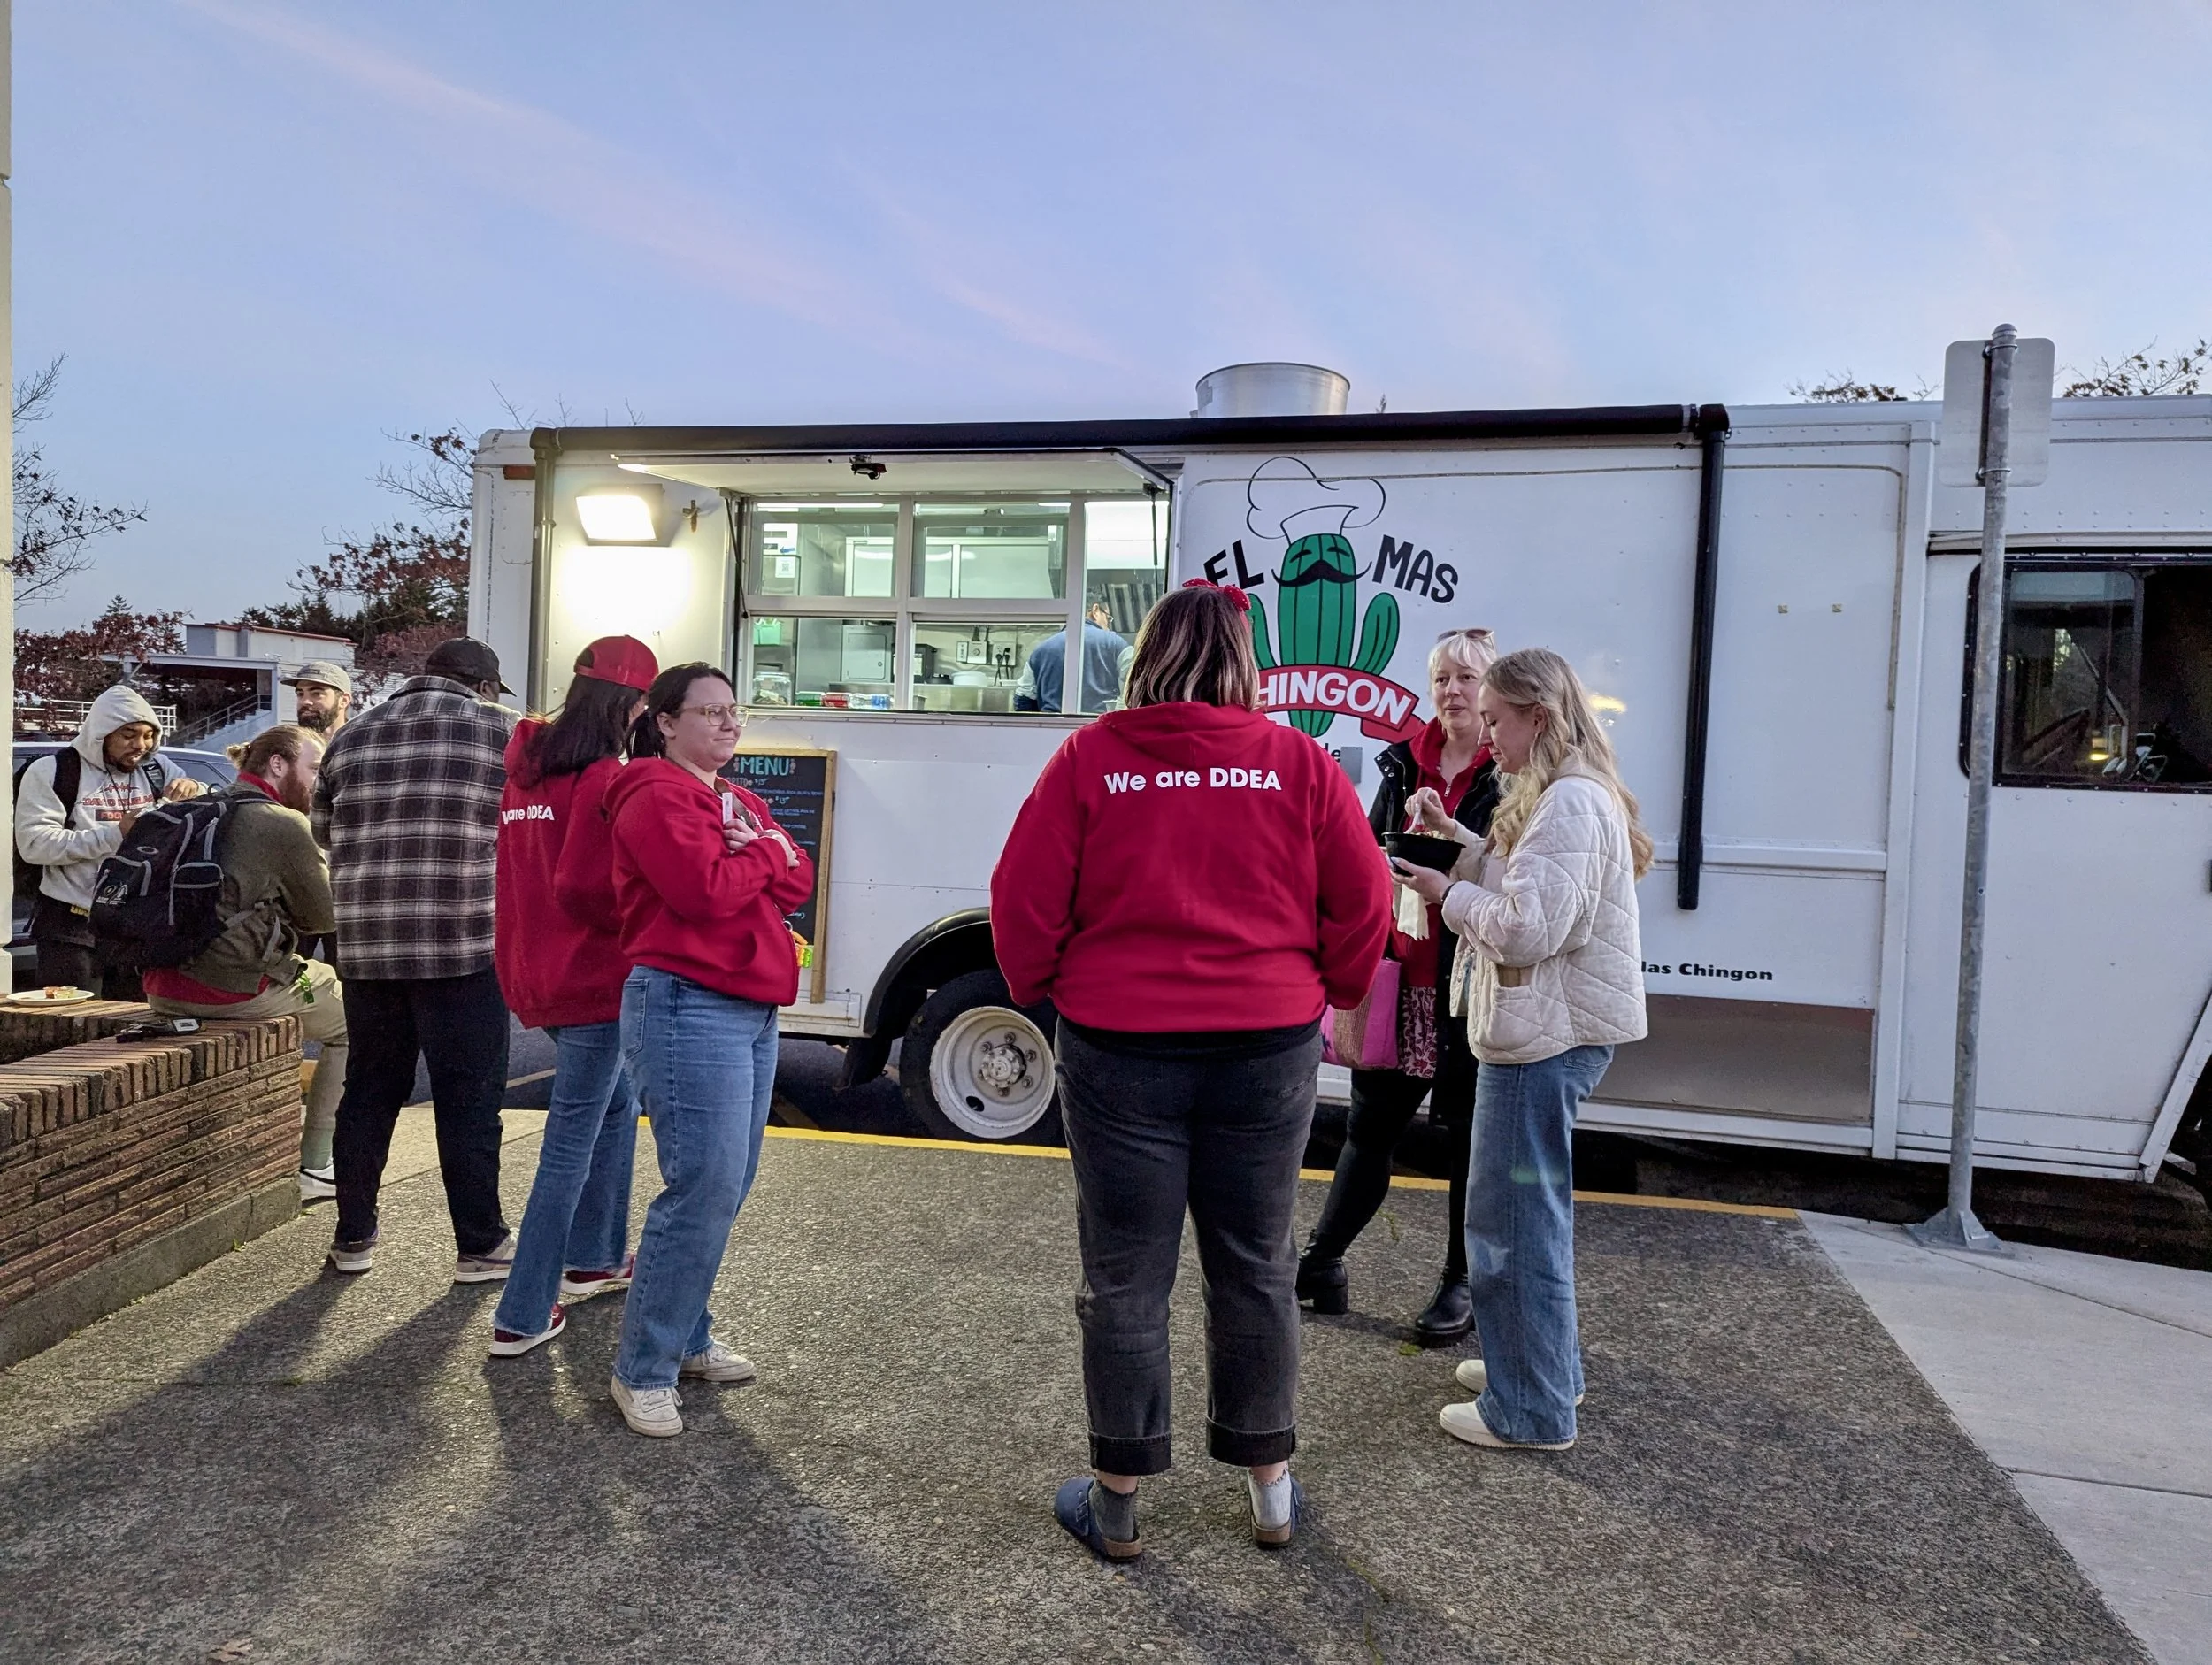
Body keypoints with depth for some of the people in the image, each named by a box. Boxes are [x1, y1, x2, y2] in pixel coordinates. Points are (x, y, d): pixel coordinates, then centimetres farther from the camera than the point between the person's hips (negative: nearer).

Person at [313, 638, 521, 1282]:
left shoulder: (351, 736, 13)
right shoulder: (504, 730, -1)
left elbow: (325, 835, 19)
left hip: (365, 945, 5)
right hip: (468, 945, -4)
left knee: (368, 1091, 16)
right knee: (469, 1100, 3)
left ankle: (353, 1236, 25)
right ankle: (481, 1246, 10)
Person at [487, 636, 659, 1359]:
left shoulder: (528, 769, 10)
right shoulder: (605, 779, -17)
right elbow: (586, 887, -23)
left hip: (537, 973, 9)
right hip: (595, 979, -9)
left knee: (618, 1105, 24)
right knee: (572, 1146, -1)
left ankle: (592, 1259, 33)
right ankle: (522, 1317, 5)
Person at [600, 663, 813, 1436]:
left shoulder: (738, 800, 20)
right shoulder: (656, 796, -7)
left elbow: (797, 885, 11)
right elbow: (707, 891, -20)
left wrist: (767, 850, -9)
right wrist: (766, 854, -4)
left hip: (751, 1010, 9)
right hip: (687, 1008, -9)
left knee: (727, 1185, 12)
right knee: (704, 1189, -10)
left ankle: (686, 1338, 27)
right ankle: (643, 1372, 3)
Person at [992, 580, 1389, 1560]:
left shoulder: (1089, 758, -5)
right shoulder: (1298, 763, -2)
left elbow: (1023, 899, -4)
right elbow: (1364, 901, -1)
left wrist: (1040, 989, 13)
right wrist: (1330, 993, 16)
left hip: (1119, 1048, -1)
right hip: (1268, 1049, 2)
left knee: (1124, 1279, 10)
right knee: (1256, 1268, 16)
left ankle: (1117, 1503, 23)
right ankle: (1271, 1488, 31)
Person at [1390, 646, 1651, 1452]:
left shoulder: (1571, 803, -20)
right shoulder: (1560, 795, 15)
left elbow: (1528, 927, -26)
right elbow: (1517, 882, 18)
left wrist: (1448, 893, -12)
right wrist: (1454, 837, 8)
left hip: (1548, 1033, -11)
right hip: (1543, 1027, 11)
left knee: (1514, 1214, -2)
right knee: (1533, 1205, 21)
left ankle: (1530, 1409, 11)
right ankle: (1544, 1363, 36)